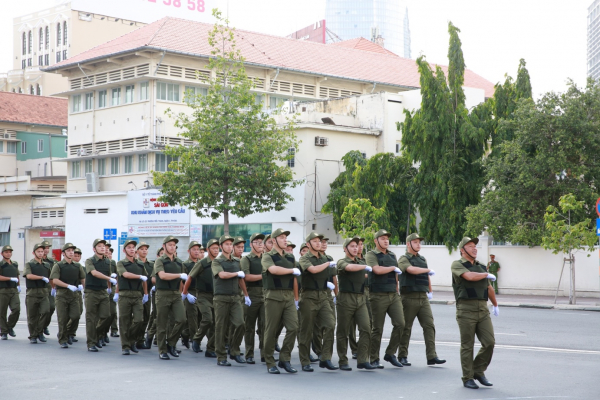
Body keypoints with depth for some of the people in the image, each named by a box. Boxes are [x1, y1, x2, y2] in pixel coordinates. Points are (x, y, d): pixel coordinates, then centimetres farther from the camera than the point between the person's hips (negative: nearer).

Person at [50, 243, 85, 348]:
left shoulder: (78, 266, 13)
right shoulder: (58, 266, 0)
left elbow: (83, 279, 21)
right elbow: (55, 280, -11)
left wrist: (81, 286, -1)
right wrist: (69, 286, -20)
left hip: (74, 294, 3)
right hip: (62, 295, -3)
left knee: (76, 316, -9)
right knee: (63, 319, -2)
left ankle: (69, 334, 16)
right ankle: (62, 340, 9)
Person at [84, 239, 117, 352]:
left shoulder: (107, 262, 12)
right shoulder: (89, 261, -5)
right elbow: (94, 273, -21)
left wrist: (109, 288, 24)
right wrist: (110, 279, -29)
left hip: (103, 292, 5)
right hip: (91, 292, -5)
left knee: (106, 316, -4)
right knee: (91, 319, -2)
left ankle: (97, 335, 21)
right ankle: (91, 343, 5)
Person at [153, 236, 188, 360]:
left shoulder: (179, 262, 16)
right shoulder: (160, 261, -1)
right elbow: (162, 275, -18)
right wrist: (180, 275, -15)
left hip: (176, 295, 4)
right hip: (163, 294, -4)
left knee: (181, 319, -12)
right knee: (162, 324, 0)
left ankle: (171, 343, 6)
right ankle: (162, 351, 8)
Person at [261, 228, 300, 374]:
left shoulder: (291, 258, 17)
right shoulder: (267, 256, 0)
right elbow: (273, 269, -21)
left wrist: (296, 299, 17)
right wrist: (292, 270, -10)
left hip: (289, 297, 5)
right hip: (273, 296, -5)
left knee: (293, 328, -7)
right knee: (271, 330, -2)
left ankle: (285, 359, 3)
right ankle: (270, 363, 7)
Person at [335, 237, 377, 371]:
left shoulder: (361, 262, 17)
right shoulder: (342, 262, -1)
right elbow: (350, 267, -24)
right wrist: (366, 267, -20)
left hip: (361, 299, 5)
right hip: (346, 299, -5)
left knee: (366, 328, -8)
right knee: (343, 332, 1)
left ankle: (362, 361, -6)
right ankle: (343, 362, 10)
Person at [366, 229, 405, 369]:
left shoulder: (392, 256, 17)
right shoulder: (371, 255, -3)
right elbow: (377, 270, -19)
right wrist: (393, 268, -5)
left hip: (393, 295, 6)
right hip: (378, 296, -6)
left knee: (400, 323, -6)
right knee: (377, 329, -1)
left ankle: (390, 353, 8)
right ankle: (374, 359, 8)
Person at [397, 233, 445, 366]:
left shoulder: (422, 259, 18)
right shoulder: (403, 259, -4)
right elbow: (411, 270, -23)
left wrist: (430, 291, 33)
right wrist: (429, 270, -13)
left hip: (423, 297, 6)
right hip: (409, 297, -6)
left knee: (429, 325, -4)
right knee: (406, 328, -1)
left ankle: (431, 356, -6)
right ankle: (402, 357, 8)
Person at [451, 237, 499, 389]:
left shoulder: (481, 267, 19)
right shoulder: (457, 265, -1)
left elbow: (489, 288, 30)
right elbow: (470, 276, -19)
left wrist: (495, 305, 38)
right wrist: (487, 275, -2)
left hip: (483, 310, 5)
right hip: (466, 310, -5)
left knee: (489, 342, -3)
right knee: (467, 346, 0)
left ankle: (478, 371, 15)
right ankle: (468, 378, 9)